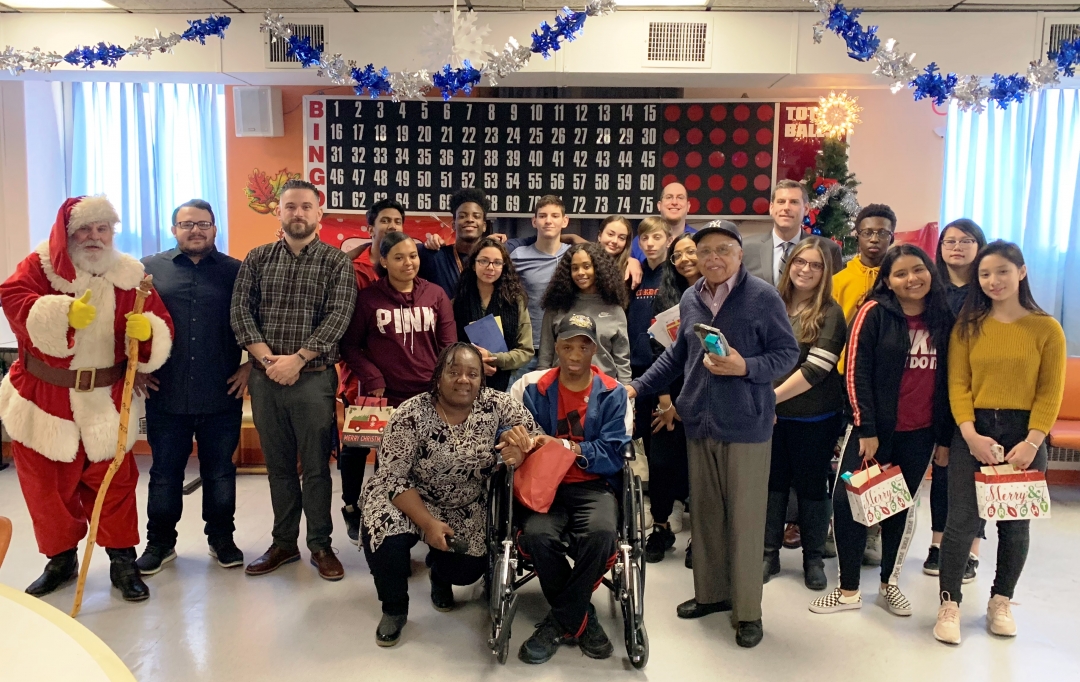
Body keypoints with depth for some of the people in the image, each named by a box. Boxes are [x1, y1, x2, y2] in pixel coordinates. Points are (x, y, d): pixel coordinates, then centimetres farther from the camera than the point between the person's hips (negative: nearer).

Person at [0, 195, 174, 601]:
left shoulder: (128, 275, 1)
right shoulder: (39, 266, -2)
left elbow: (160, 325, -4)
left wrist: (147, 329, -27)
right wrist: (63, 313, -32)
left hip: (106, 402, 0)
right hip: (44, 399, 0)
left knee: (114, 482, 6)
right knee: (47, 483, 12)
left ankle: (123, 560, 20)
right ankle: (61, 559, 30)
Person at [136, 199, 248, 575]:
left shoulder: (236, 271, 4)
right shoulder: (149, 268, 6)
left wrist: (250, 364, 0)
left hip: (222, 395, 0)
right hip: (165, 394, 1)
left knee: (220, 472, 10)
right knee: (165, 472, 11)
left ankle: (222, 538, 25)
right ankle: (160, 542, 26)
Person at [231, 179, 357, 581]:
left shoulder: (336, 262, 1)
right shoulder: (257, 259, 9)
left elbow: (338, 317, -9)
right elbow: (241, 312, 2)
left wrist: (297, 359, -16)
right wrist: (267, 359, -11)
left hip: (314, 378, -3)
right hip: (265, 378, 3)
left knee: (316, 466, 4)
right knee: (278, 465, 13)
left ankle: (321, 545, 17)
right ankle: (284, 543, 25)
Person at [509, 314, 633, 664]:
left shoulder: (612, 393, 3)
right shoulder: (533, 387, 5)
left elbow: (613, 454, -4)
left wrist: (561, 446, -17)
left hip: (594, 484, 0)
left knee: (601, 533, -33)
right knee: (537, 535, -31)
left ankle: (560, 622, -9)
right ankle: (580, 619, -5)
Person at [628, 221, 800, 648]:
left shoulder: (763, 297, -8)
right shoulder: (690, 299, 9)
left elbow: (787, 354, -6)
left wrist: (745, 367, -21)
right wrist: (638, 386, 14)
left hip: (746, 426, -5)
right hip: (699, 424, 5)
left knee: (745, 518, 2)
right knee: (704, 513, 14)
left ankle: (747, 610, 16)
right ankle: (711, 592, 31)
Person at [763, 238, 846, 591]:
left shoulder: (830, 313, -8)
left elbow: (817, 368, -16)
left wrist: (773, 396, -16)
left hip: (814, 417, -3)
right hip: (771, 413, 3)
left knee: (811, 484, 10)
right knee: (772, 482, 12)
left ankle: (814, 559, 26)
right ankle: (769, 553, 25)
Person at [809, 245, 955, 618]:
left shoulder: (943, 318, 4)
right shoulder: (874, 313, -7)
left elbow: (948, 379, 8)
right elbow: (856, 372, -10)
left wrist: (944, 435, 6)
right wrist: (866, 429, -13)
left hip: (920, 434, 3)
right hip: (874, 429, -3)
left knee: (902, 508, 14)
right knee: (848, 502, -4)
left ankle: (890, 583, 31)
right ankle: (849, 590, 11)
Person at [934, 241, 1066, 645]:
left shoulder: (1046, 328, 0)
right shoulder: (968, 325, 3)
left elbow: (1050, 393, -3)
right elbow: (957, 384, -1)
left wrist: (1032, 442, -14)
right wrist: (971, 433, -14)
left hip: (1024, 434, 0)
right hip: (973, 433, 0)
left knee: (1015, 525, 11)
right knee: (961, 522, -4)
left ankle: (1001, 602, 29)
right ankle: (949, 604, 11)